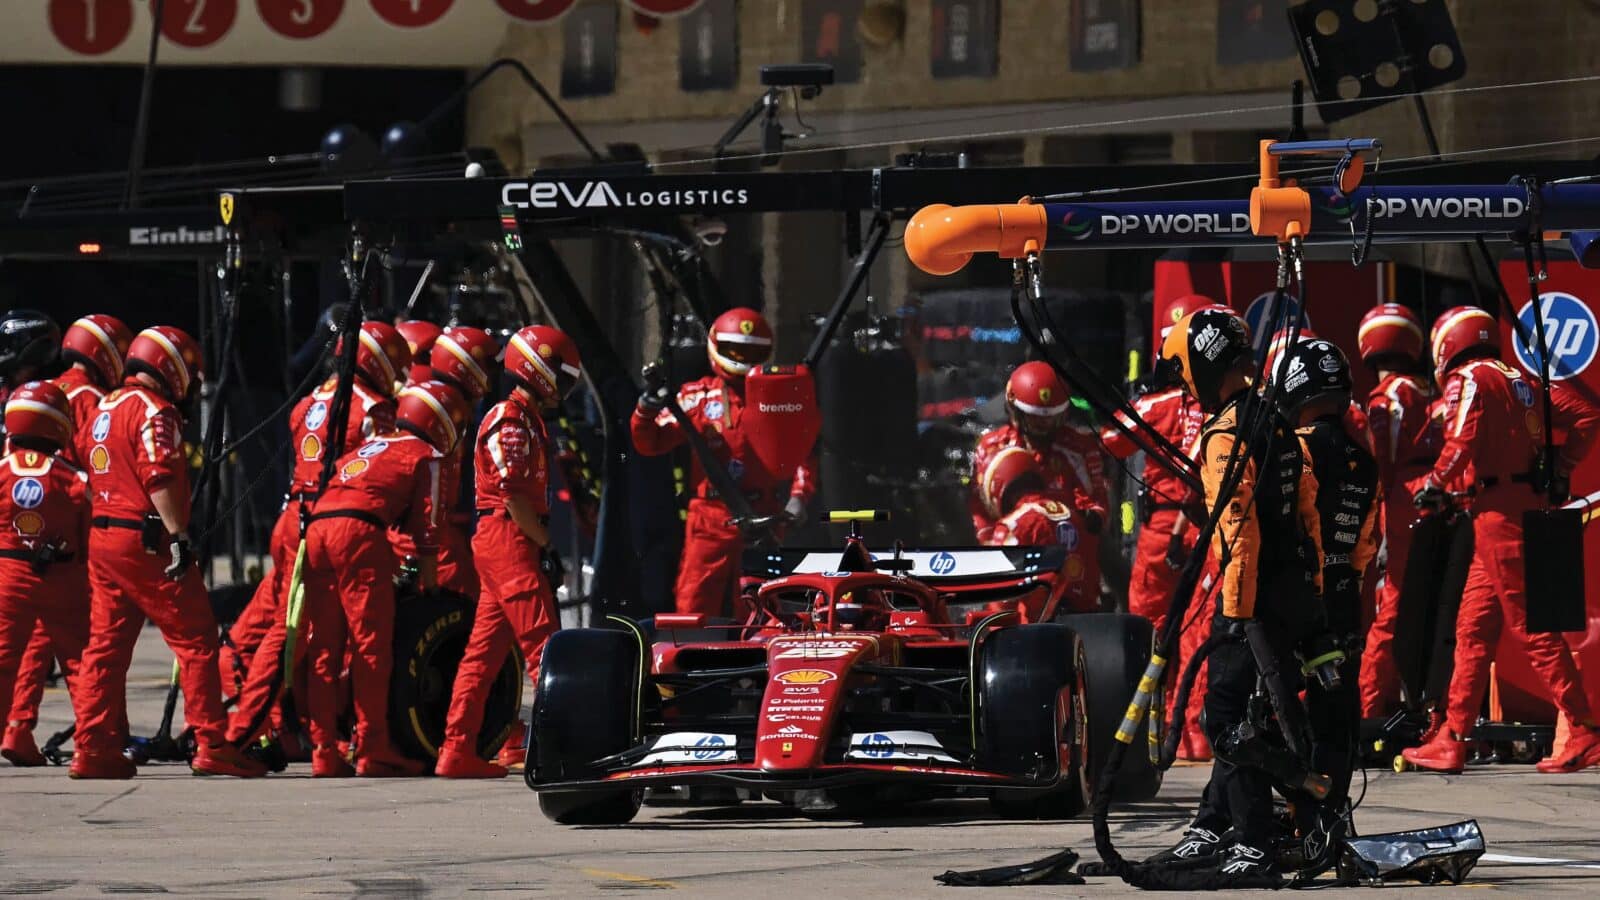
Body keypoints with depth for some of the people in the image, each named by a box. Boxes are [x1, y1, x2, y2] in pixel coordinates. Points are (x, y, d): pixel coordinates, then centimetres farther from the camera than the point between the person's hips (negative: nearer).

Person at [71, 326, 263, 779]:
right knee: (196, 640, -5)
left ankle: (94, 749, 9)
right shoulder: (153, 410, -10)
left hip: (102, 536, 9)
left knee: (106, 645, 10)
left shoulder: (106, 409, 18)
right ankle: (210, 745, -9)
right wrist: (178, 535, -23)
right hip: (146, 540, -9)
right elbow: (159, 478, -21)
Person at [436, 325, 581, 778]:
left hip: (497, 543, 10)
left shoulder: (527, 418, 21)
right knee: (543, 644, -12)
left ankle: (457, 750, 8)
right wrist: (546, 545, -15)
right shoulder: (511, 420, -11)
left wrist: (543, 544, 18)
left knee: (485, 651, 8)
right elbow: (513, 494, -17)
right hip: (510, 538, -10)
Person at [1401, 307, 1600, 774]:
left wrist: (1432, 486, -5)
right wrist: (1559, 470, 15)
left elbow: (1462, 442, -20)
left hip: (1499, 512, -9)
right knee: (1473, 628, 13)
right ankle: (1452, 741, 15)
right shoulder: (1522, 382, 18)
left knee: (1533, 628, -8)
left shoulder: (1468, 380, -5)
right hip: (1529, 504, 9)